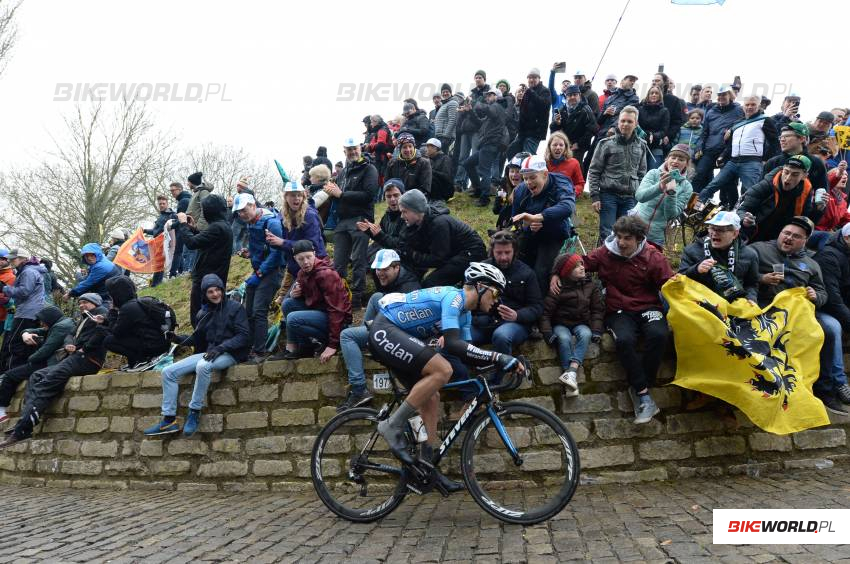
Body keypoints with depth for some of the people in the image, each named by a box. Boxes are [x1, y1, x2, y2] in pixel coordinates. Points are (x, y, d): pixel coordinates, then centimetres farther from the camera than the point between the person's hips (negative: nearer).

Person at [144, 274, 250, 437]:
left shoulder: (235, 307, -1)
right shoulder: (203, 313, 16)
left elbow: (244, 336, -9)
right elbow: (196, 339, 19)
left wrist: (221, 347, -21)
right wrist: (178, 338, 0)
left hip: (229, 354, -6)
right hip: (208, 353, 7)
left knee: (202, 366, -38)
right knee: (168, 372, -8)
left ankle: (194, 413, -23)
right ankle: (169, 419, -7)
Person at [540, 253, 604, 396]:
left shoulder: (591, 286, 3)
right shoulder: (557, 289, -9)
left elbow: (598, 309, 4)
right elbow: (546, 312, -9)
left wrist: (596, 330, -8)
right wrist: (547, 332, -19)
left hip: (581, 324, 2)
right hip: (561, 324, -2)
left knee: (586, 334, -32)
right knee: (564, 338, -34)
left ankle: (572, 370, -44)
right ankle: (571, 381, -37)